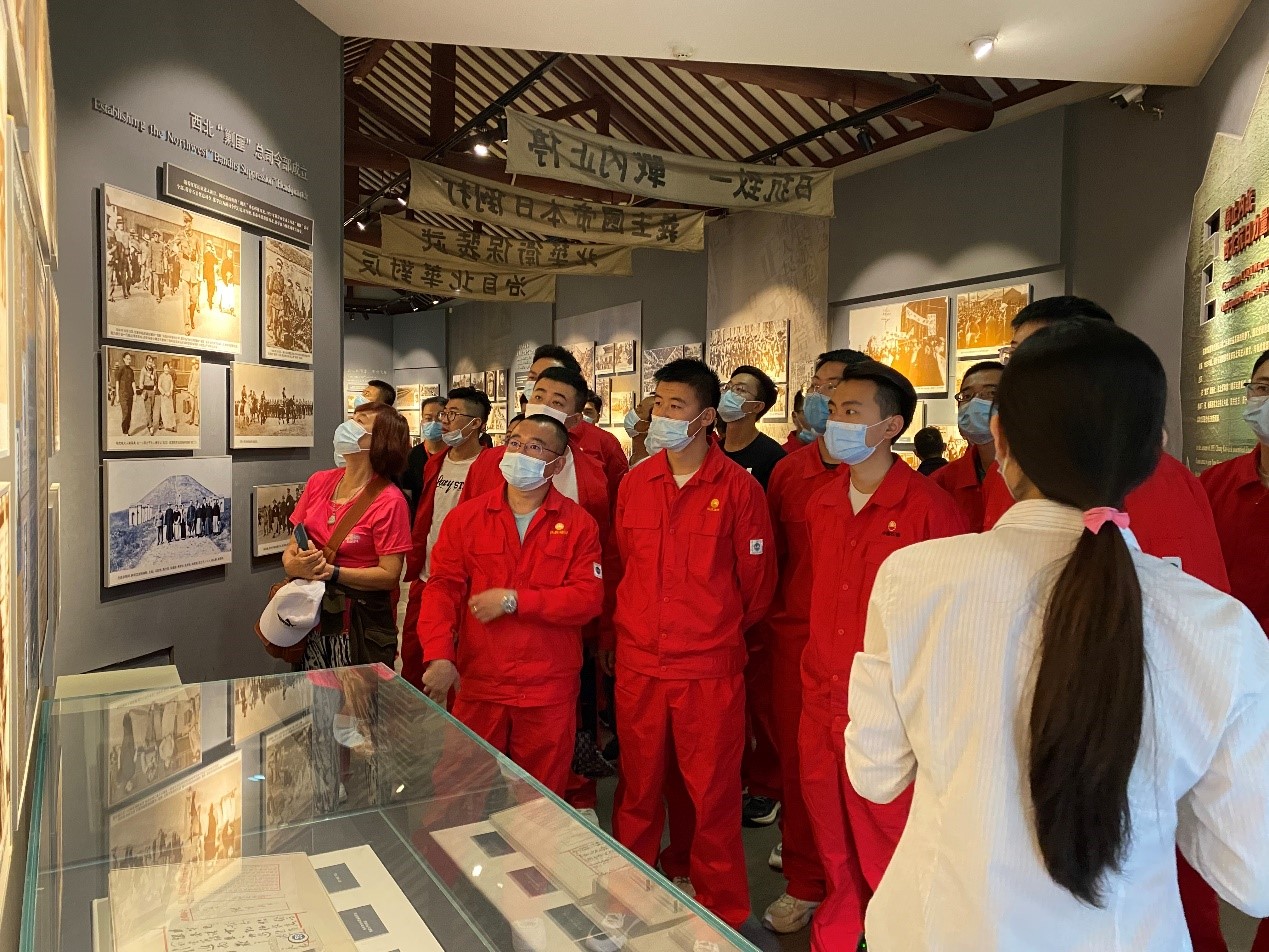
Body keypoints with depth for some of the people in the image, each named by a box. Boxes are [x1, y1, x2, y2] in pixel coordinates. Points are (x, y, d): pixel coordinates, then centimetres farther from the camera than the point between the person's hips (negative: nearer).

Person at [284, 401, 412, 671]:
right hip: (313, 614, 5)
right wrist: (294, 565, -14)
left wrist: (332, 572, -22)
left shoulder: (389, 501, -12)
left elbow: (389, 575, -15)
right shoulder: (319, 482, 6)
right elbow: (292, 547, 8)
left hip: (363, 624, -5)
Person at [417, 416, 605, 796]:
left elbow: (589, 597, -9)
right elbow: (442, 587, -3)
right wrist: (439, 656, -18)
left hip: (549, 692, -1)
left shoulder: (578, 524, -1)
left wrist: (513, 600, -15)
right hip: (476, 685, 1)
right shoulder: (465, 518, 4)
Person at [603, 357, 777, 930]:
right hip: (637, 662, 4)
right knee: (638, 788, 15)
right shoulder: (635, 482, 4)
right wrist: (616, 632, 13)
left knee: (713, 795, 8)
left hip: (710, 668, -3)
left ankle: (723, 914, 29)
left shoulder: (739, 488, -8)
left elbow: (757, 580, 1)